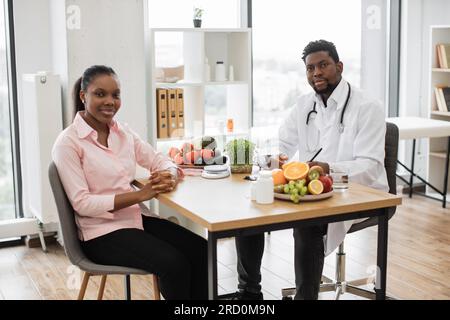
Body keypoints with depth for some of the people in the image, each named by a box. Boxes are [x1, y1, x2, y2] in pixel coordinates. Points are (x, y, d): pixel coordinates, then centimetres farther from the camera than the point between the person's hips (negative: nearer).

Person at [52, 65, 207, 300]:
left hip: (136, 218, 6)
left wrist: (169, 177, -14)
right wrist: (141, 194, -23)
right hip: (102, 232, -6)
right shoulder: (68, 143, -11)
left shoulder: (123, 132, 8)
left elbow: (160, 161, 12)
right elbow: (82, 203, -17)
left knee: (200, 249, -15)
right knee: (174, 263, -26)